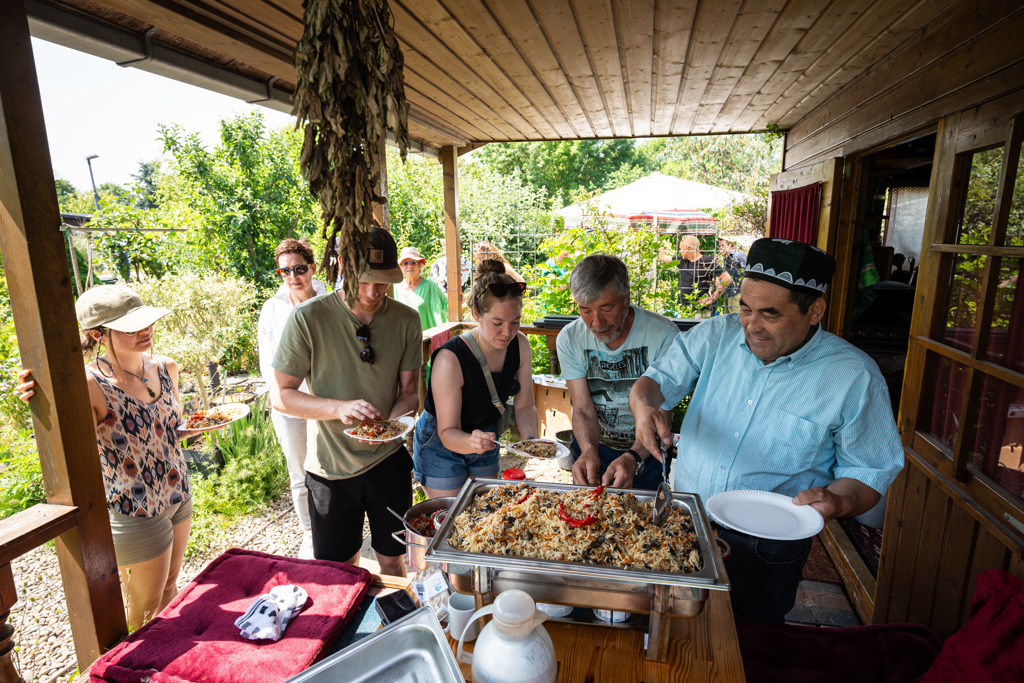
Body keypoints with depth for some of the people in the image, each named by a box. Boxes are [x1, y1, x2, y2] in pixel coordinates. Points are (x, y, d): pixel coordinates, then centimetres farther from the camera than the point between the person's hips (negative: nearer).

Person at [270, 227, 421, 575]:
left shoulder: (406, 319, -6)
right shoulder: (308, 318, -15)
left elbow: (409, 390, 1)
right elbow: (280, 394, -11)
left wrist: (391, 423, -20)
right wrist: (340, 408, -26)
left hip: (388, 459, 2)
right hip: (331, 466, -1)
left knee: (391, 560, 18)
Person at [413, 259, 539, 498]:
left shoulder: (520, 345, -16)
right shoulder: (450, 359, -32)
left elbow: (524, 405, -7)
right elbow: (447, 432, -27)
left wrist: (532, 441, -23)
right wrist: (471, 441, -47)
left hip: (485, 437, 6)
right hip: (441, 446, -5)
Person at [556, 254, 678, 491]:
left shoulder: (663, 335, -19)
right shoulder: (569, 338, -10)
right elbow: (582, 410, -10)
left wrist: (633, 458, -34)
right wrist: (589, 451, -29)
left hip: (645, 452, -1)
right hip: (590, 447, 2)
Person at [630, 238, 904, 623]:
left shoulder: (854, 376, -12)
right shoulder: (716, 335, -6)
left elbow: (870, 471, -5)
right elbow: (660, 379, -5)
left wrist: (838, 501, -26)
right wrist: (645, 404, -28)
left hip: (767, 547, -2)